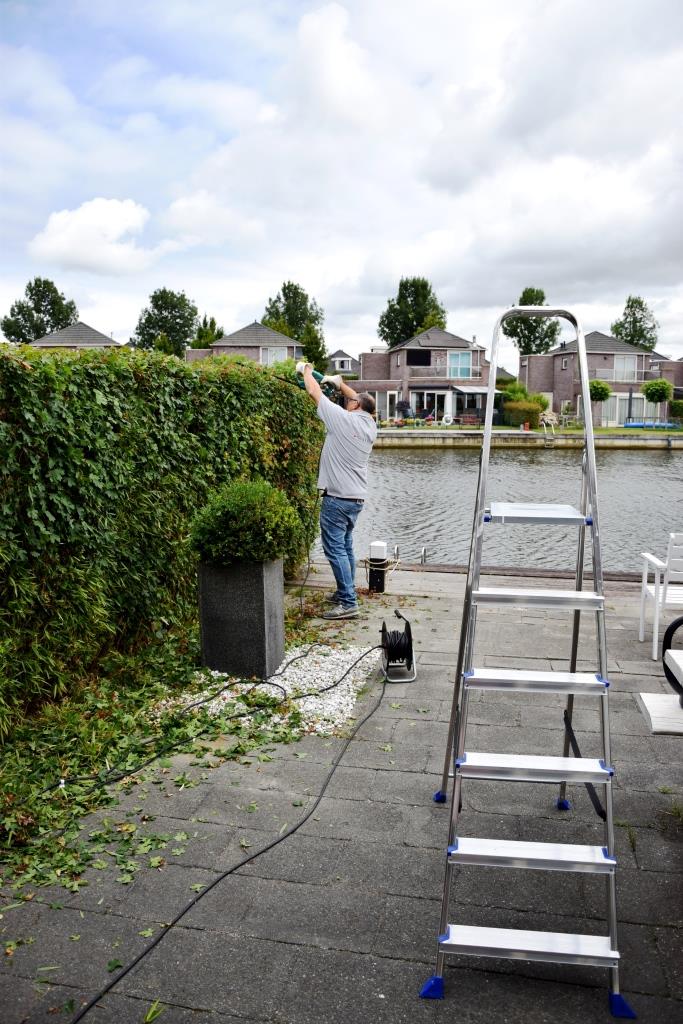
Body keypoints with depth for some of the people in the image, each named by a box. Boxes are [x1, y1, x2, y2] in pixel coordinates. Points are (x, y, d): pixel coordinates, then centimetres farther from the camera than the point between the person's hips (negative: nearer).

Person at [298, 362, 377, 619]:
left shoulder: (344, 418, -11)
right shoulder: (370, 425, 6)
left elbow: (314, 392, -2)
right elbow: (362, 400, 27)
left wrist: (306, 370, 14)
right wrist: (339, 383, 27)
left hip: (337, 499, -8)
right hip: (356, 499, 8)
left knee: (335, 549, -6)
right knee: (345, 547, 18)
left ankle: (348, 603, -8)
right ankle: (345, 592, 27)